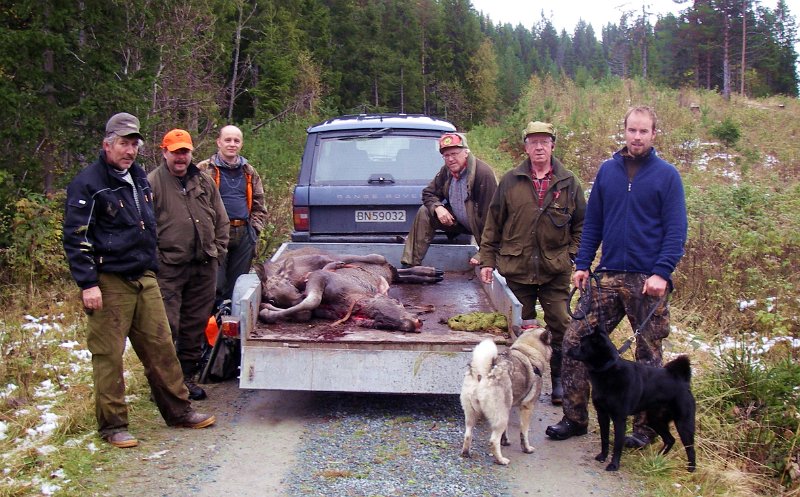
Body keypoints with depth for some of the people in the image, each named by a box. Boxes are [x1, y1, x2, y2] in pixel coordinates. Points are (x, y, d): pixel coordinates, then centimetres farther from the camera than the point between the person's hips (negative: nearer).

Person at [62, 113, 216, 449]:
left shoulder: (139, 178, 16)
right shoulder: (88, 184, -9)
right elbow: (75, 237, -11)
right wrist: (88, 284, -17)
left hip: (145, 279, 7)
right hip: (109, 283, -7)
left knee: (161, 347, 10)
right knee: (108, 355, 0)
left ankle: (178, 411, 19)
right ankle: (112, 426, 9)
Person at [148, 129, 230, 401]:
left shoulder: (205, 181, 13)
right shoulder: (152, 183, -3)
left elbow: (221, 220, 17)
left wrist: (217, 252, 9)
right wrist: (155, 260, -10)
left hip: (204, 267, 5)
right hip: (168, 268, -5)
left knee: (196, 325, 12)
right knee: (166, 326, -6)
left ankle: (187, 376, 24)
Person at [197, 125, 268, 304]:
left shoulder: (250, 172, 17)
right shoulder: (205, 170, 0)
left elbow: (259, 205, 20)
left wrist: (255, 228, 7)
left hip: (244, 235, 5)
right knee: (216, 284, -6)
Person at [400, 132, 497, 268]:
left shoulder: (483, 173, -26)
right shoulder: (446, 171, -2)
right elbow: (428, 193, 10)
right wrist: (438, 207, -17)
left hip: (480, 226, -6)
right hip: (457, 220, 6)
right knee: (424, 212, -7)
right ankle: (410, 264, -8)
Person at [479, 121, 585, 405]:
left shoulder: (568, 183, 5)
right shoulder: (510, 181, 4)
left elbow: (582, 223, 11)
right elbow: (493, 224, 6)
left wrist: (575, 254, -1)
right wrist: (488, 260, 2)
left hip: (556, 270, 0)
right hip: (517, 267, 0)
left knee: (560, 326, 0)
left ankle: (559, 380, 14)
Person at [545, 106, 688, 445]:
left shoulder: (666, 175, -2)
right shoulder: (607, 170, 9)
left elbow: (676, 230, -6)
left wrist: (662, 273, -16)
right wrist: (582, 264, 4)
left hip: (648, 281, -3)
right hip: (608, 277, 4)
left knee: (649, 354, 6)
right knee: (575, 341, -1)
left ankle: (645, 427, 19)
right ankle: (574, 418, 11)